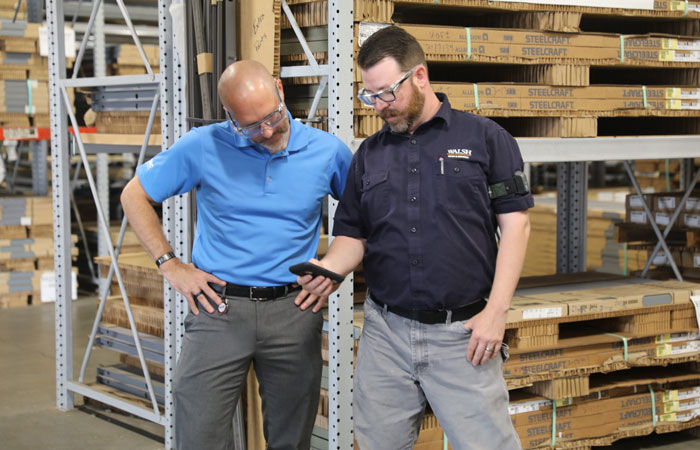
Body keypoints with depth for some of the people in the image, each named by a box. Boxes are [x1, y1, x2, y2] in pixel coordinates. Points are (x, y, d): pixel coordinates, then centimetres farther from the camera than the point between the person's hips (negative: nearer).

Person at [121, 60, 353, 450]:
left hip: (294, 313, 2)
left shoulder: (328, 151, -1)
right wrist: (171, 266, 0)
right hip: (219, 307, -1)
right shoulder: (204, 147, -5)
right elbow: (134, 196, 6)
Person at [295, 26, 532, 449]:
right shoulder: (369, 153, 13)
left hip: (463, 334, -4)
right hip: (385, 331, 4)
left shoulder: (484, 138, 1)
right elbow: (353, 235, 15)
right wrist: (330, 269, -8)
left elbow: (515, 223, -3)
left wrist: (496, 311, -10)